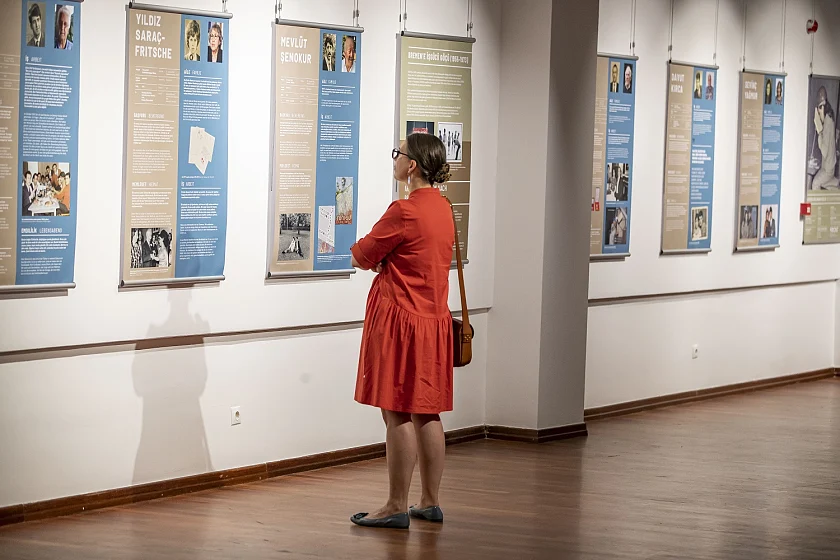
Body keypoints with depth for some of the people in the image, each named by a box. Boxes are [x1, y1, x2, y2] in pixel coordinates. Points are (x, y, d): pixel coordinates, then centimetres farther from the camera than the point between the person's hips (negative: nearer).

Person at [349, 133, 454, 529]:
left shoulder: (404, 212, -18)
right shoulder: (442, 208, 10)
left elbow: (363, 255, -8)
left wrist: (360, 253, 14)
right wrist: (380, 259, -1)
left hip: (400, 318, -9)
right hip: (434, 318, 9)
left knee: (398, 415, -3)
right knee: (427, 413, 12)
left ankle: (397, 507, 1)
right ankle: (430, 502, 18)